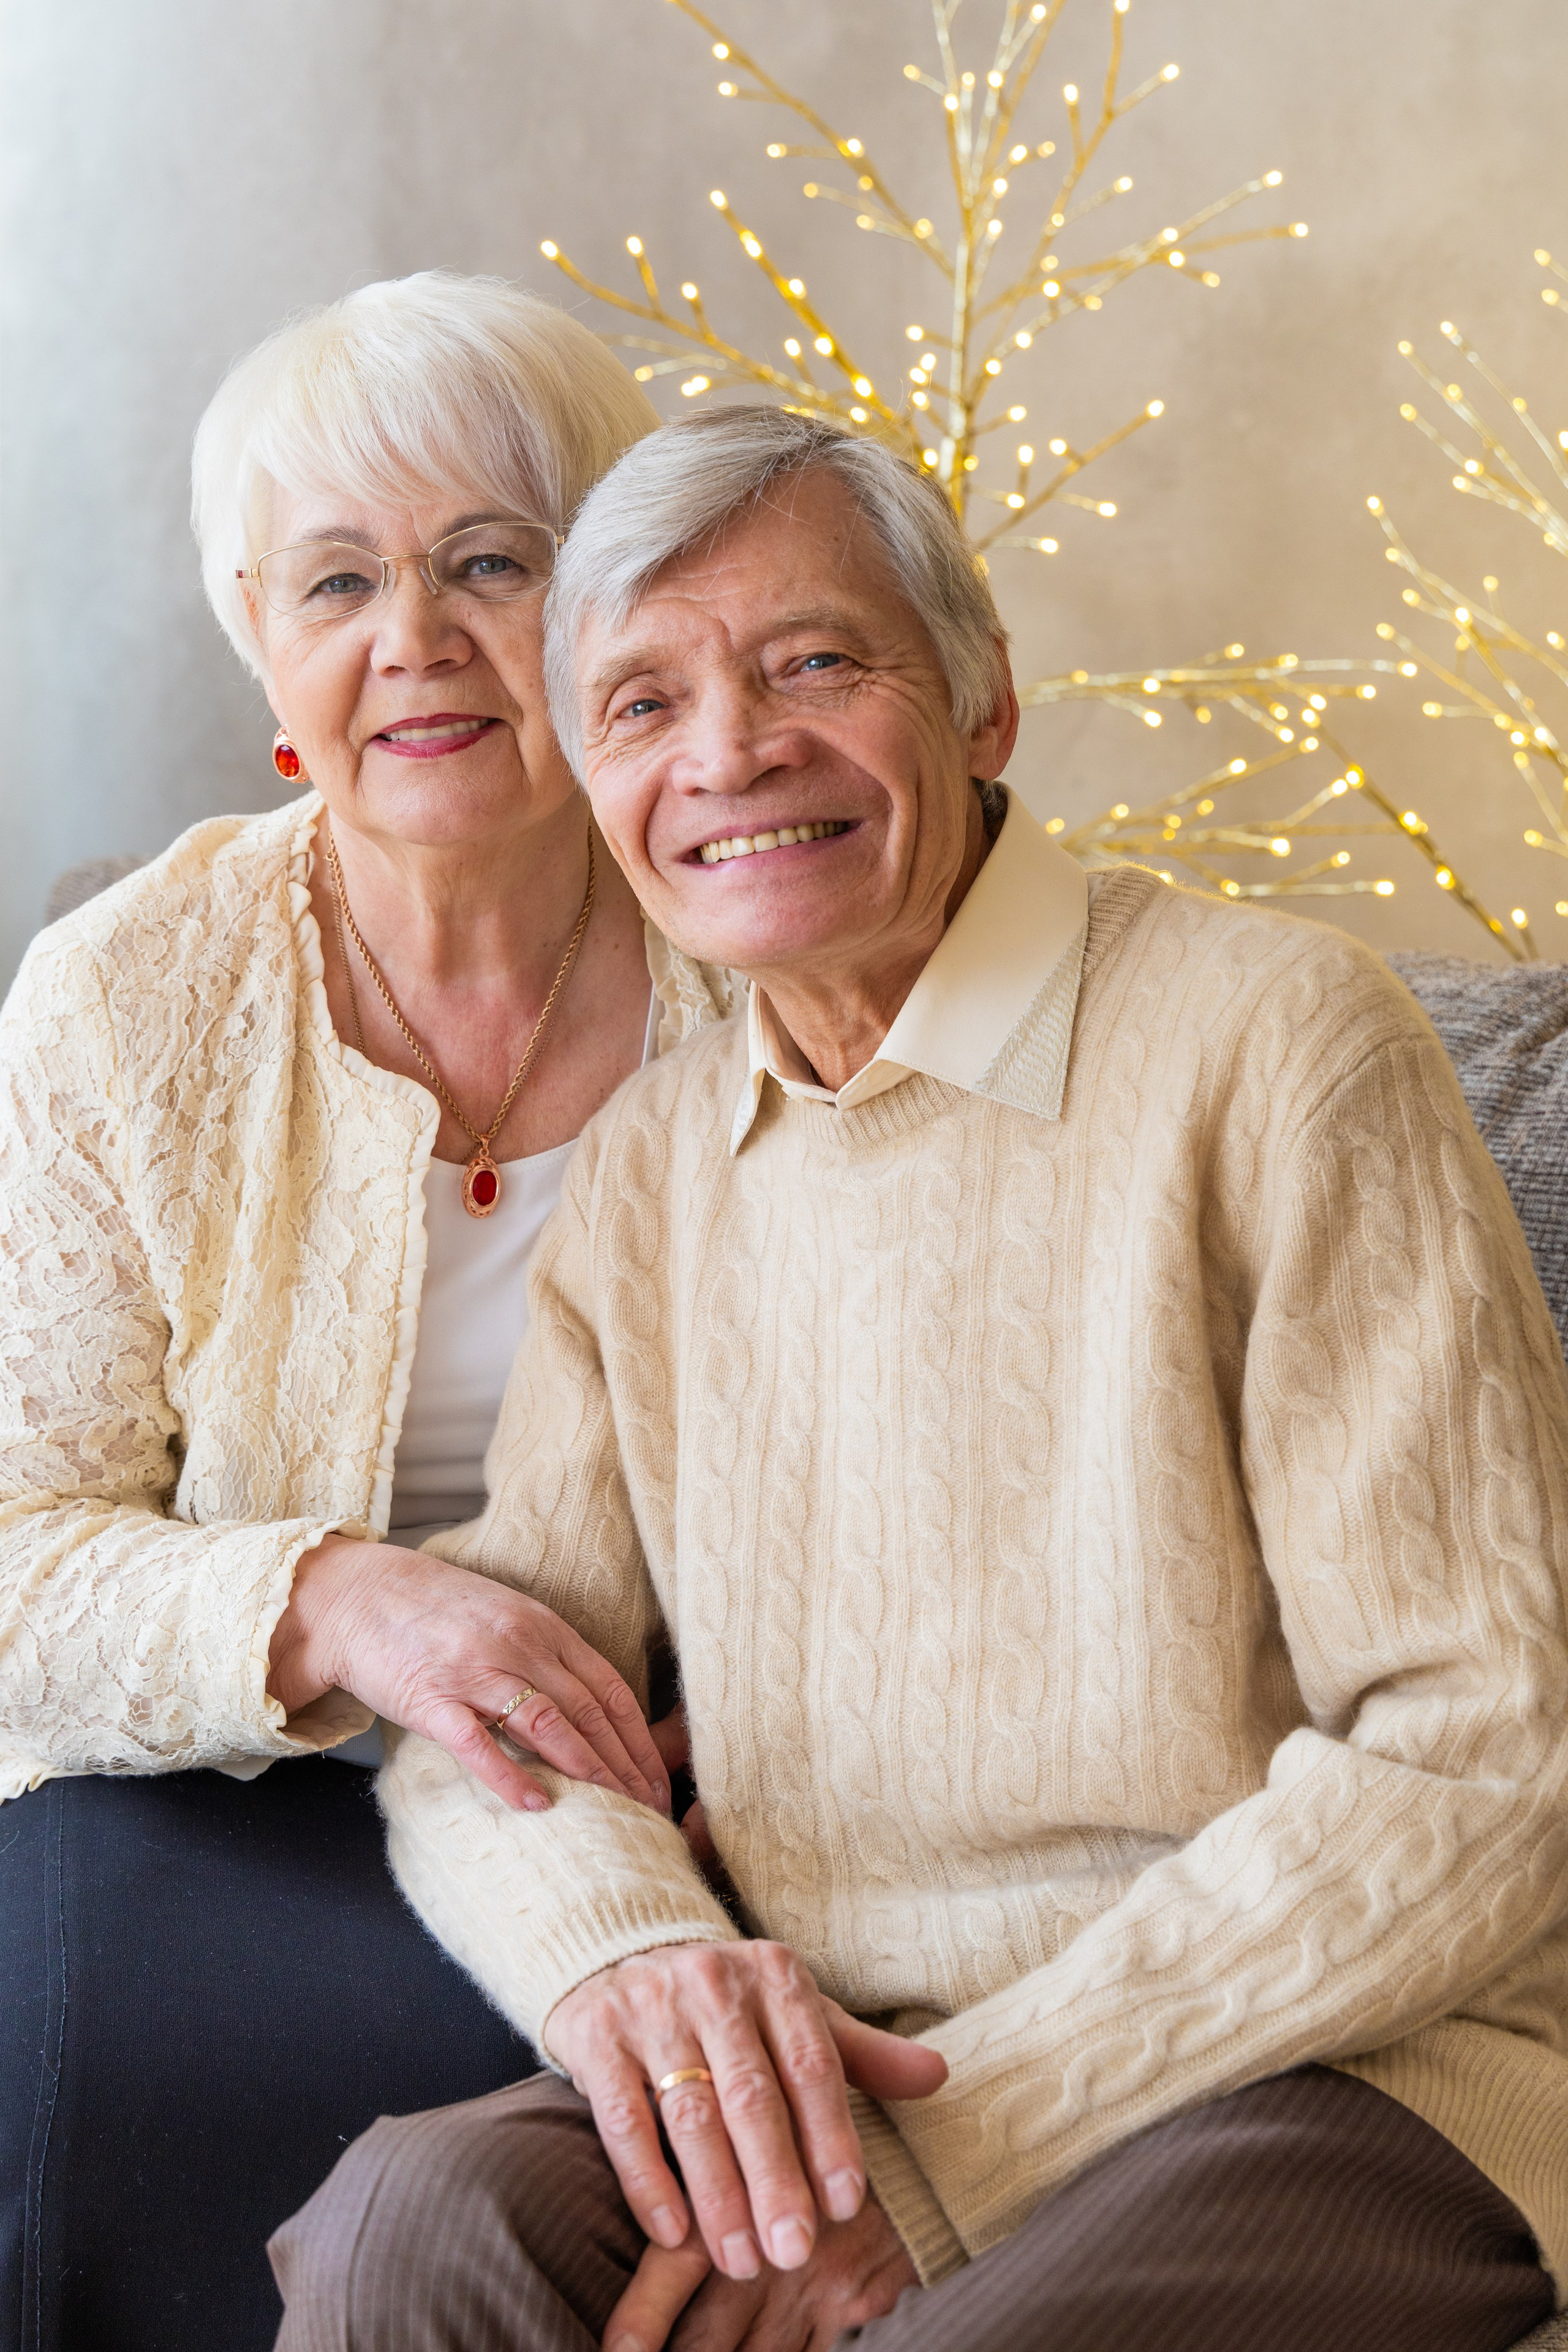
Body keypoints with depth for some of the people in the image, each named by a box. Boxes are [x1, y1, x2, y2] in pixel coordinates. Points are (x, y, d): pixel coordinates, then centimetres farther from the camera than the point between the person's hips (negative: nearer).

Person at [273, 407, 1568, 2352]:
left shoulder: (1273, 1040, -9)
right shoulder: (647, 1167, 11)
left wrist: (959, 2146, -16)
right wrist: (622, 1944, -16)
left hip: (1344, 2061, -4)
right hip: (832, 2065, 4)